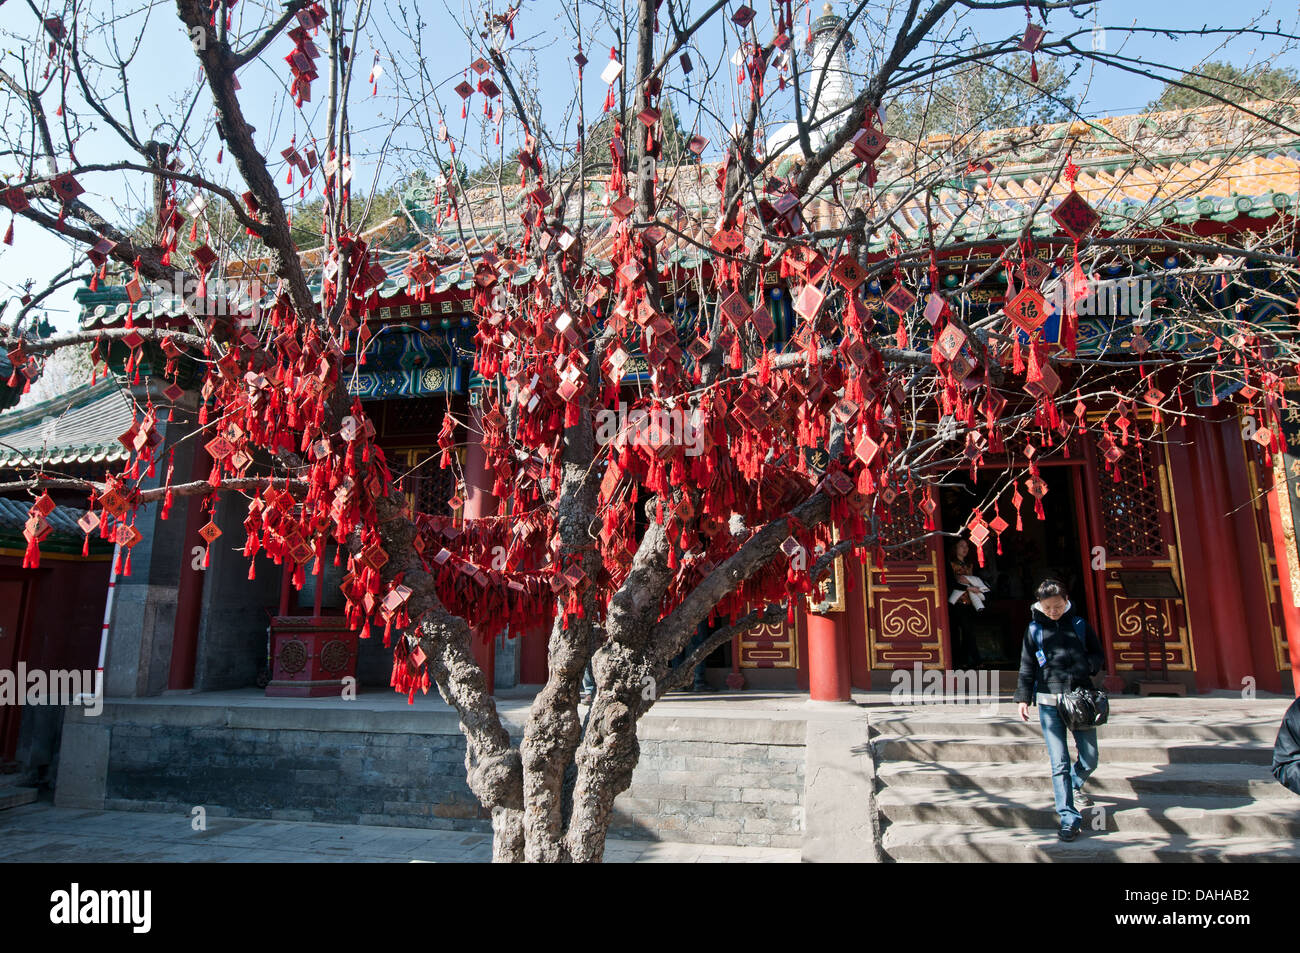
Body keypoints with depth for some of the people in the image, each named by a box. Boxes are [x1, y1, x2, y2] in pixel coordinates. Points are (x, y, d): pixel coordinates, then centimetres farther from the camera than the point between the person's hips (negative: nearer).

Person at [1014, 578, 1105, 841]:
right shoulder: (1034, 630, 6)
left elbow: (1098, 656, 15)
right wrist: (1023, 698, 1)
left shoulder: (1080, 624, 8)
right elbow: (1027, 667, 9)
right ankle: (1069, 817, 4)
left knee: (1090, 759, 6)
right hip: (1049, 703, -1)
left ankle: (1073, 786, 39)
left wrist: (1088, 664, -7)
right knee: (1059, 762, -5)